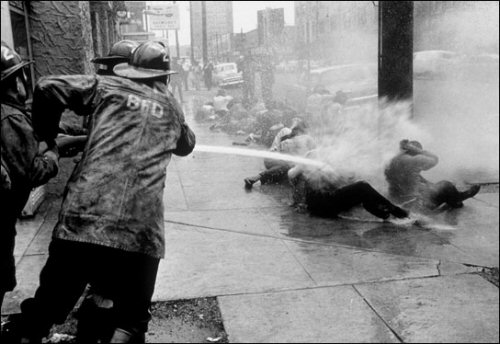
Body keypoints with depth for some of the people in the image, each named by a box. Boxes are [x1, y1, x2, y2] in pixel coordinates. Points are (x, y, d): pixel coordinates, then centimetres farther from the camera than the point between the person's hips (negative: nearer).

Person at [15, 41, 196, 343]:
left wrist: (46, 137, 18)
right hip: (140, 230, 1)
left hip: (81, 218, 0)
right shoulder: (171, 106, 22)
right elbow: (187, 145, 41)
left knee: (44, 311, 15)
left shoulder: (108, 87, 16)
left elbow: (48, 87, 5)